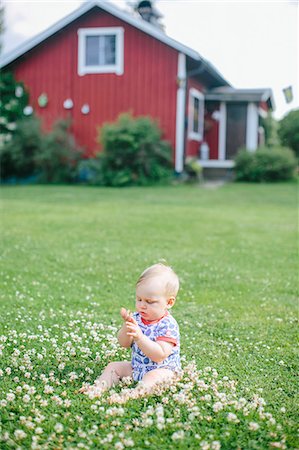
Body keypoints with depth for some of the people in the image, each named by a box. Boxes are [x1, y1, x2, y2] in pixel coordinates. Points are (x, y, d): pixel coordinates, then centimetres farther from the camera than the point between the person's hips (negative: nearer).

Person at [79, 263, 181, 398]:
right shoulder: (137, 317, 0)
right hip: (136, 366, 8)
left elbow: (159, 355, -31)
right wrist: (127, 326, -22)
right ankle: (99, 387, -11)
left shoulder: (168, 325, -21)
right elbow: (124, 343, -2)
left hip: (163, 369, -8)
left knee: (154, 376, -36)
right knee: (113, 366, 4)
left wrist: (139, 336, -39)